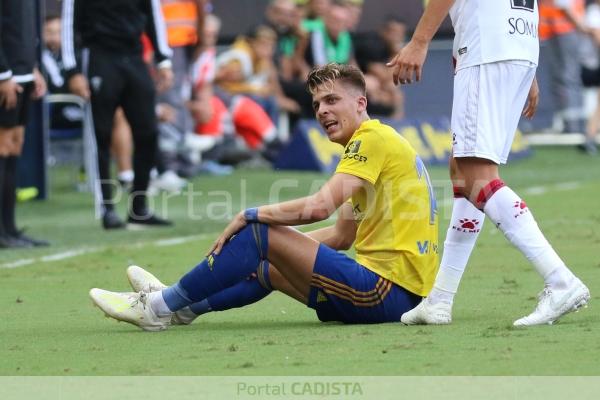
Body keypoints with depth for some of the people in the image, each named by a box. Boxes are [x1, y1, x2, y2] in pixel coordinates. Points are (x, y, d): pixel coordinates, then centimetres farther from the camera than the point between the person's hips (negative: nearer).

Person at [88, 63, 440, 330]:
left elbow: (319, 207, -21)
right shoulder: (378, 141, 23)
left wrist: (249, 216, -9)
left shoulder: (373, 138, -9)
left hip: (389, 290, -10)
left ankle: (159, 307, 0)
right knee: (269, 266, 26)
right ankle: (180, 307, 34)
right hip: (405, 294, 10)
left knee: (258, 231, -9)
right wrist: (282, 245, 15)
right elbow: (341, 236, 23)